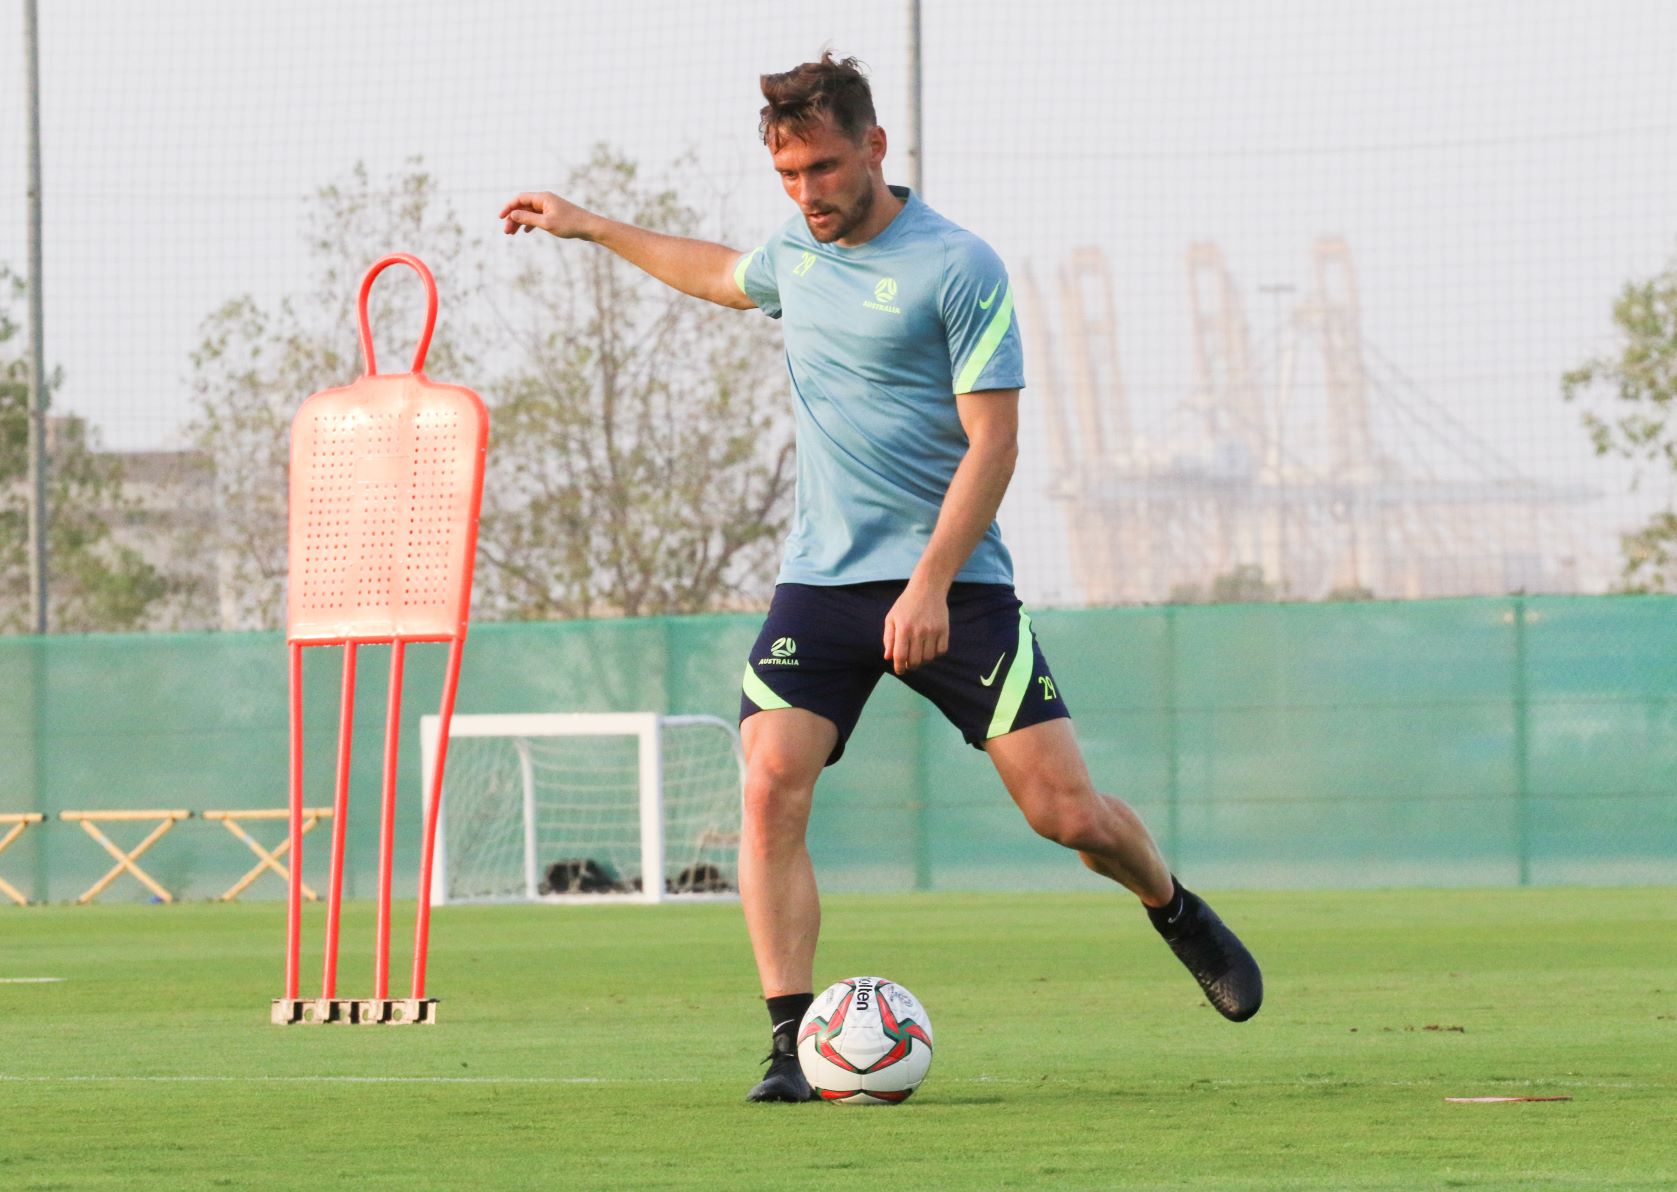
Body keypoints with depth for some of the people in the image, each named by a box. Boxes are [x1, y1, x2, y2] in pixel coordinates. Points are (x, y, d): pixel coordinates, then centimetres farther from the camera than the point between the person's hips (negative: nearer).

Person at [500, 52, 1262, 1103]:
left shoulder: (957, 268, -10)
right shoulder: (795, 255, 9)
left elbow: (992, 443, -14)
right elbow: (723, 276, 35)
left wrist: (930, 584, -23)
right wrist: (592, 228, 38)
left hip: (951, 584, -5)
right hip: (819, 582, 5)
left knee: (1067, 811, -6)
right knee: (770, 788, -17)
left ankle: (1178, 913, 27)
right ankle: (794, 1044, -15)